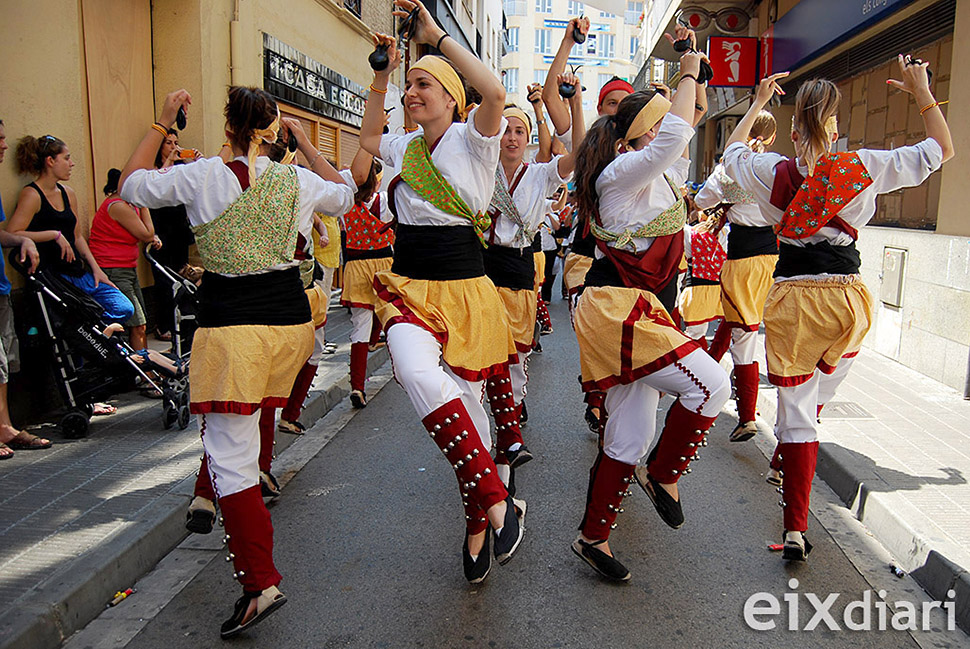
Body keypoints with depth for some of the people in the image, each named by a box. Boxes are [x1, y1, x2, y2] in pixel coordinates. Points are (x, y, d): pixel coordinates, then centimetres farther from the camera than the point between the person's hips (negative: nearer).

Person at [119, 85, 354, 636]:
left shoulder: (202, 177, -4)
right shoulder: (297, 179, 4)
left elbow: (131, 185, 13)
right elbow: (344, 196, 26)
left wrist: (162, 125, 17)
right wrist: (307, 145, 27)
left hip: (231, 324, -4)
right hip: (290, 317, 5)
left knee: (230, 454, -3)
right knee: (252, 416, 28)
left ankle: (260, 582, -7)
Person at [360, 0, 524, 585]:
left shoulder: (472, 139, -1)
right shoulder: (407, 148, 16)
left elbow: (496, 93, -22)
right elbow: (369, 136, 35)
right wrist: (382, 74, 22)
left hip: (464, 290, -3)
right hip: (408, 287, 4)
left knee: (467, 403, 2)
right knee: (417, 372, -29)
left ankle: (479, 525, 19)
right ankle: (496, 501, -26)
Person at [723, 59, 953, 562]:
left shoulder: (774, 172, -1)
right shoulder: (865, 167, 0)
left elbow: (732, 152, 22)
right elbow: (942, 149, 14)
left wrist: (758, 103, 31)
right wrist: (922, 92, 22)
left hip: (792, 298, -1)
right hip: (846, 296, 1)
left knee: (795, 412, 1)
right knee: (817, 398, 23)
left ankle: (796, 528, -1)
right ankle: (794, 464, 39)